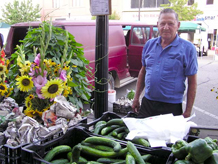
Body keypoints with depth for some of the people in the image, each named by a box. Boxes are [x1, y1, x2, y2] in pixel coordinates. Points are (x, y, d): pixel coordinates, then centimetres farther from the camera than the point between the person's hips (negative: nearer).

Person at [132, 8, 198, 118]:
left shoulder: (187, 48, -7)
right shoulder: (149, 44, 6)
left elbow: (192, 82, -6)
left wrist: (188, 111, -9)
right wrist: (136, 98, 12)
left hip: (172, 107, -3)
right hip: (147, 103, 4)